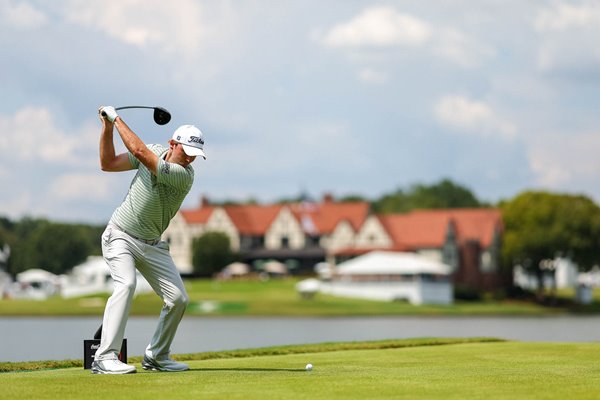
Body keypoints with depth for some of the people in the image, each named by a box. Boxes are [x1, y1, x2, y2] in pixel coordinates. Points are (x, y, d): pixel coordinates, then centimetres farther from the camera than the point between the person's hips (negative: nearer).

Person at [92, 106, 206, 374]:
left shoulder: (185, 175, -19)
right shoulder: (156, 151, -6)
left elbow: (139, 152, -28)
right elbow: (108, 164, 3)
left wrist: (117, 118, -20)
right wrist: (107, 127, -7)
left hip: (152, 244, 1)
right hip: (120, 235, -1)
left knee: (178, 299, -5)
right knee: (126, 284, -25)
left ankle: (156, 356, 16)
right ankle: (104, 358, -31)